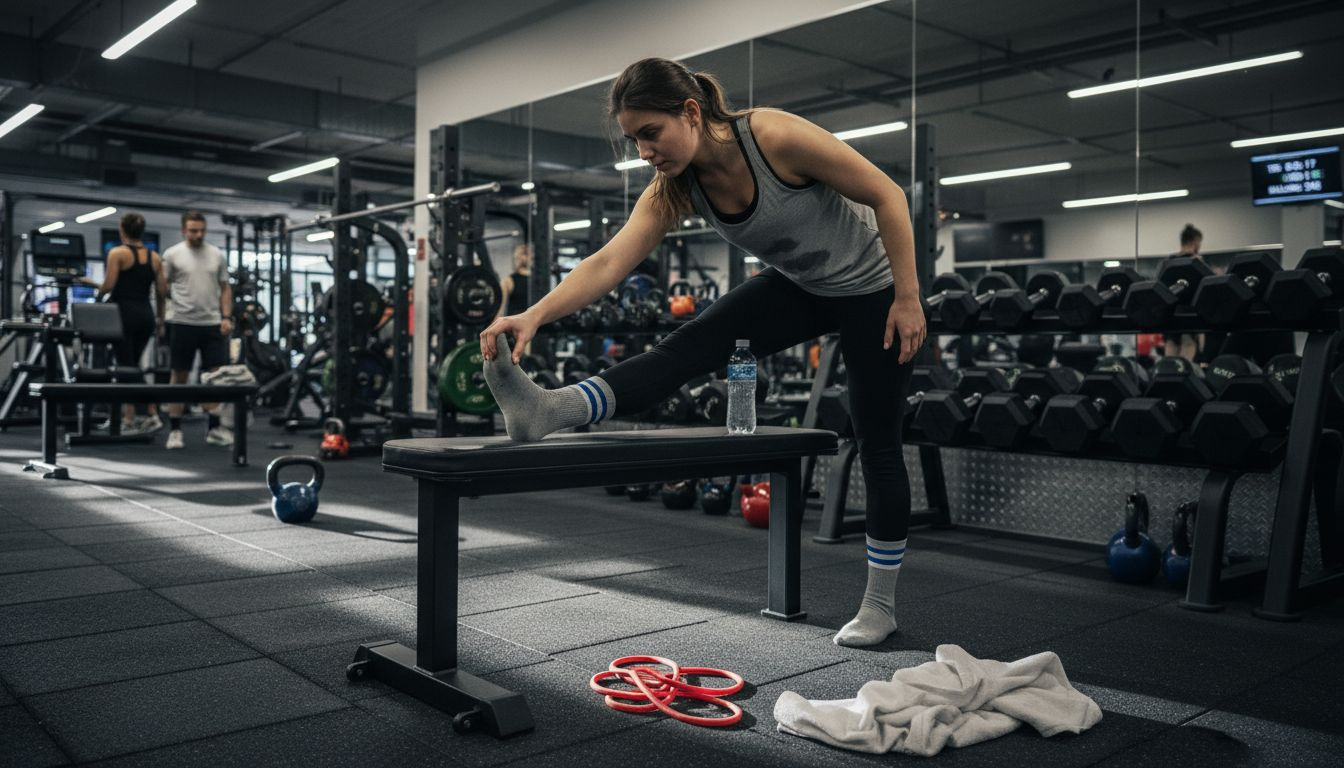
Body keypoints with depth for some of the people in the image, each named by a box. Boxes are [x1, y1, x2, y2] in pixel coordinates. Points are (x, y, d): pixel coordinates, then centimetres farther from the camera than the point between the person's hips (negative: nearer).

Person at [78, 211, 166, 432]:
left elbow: (108, 287, -11)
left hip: (125, 313, -5)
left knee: (126, 368, 0)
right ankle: (152, 415, 10)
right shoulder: (155, 257, 8)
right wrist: (160, 316, 18)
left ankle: (130, 420, 0)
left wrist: (93, 284, 9)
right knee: (133, 367, 17)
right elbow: (162, 292, 7)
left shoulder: (117, 253, -6)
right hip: (146, 314, 5)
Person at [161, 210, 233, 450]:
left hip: (212, 324, 3)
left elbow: (225, 288, 9)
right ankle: (175, 430, 11)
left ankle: (214, 427, 10)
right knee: (179, 376, 5)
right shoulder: (172, 254, -2)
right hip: (183, 324, -3)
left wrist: (226, 317, -1)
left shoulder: (217, 255, 7)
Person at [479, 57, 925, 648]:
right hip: (799, 288, 5)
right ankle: (549, 412, -34)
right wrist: (535, 315, -42)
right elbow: (609, 262, -27)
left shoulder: (776, 136, -32)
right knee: (692, 345, -20)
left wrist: (908, 298, -22)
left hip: (871, 288, -5)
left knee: (877, 444, 0)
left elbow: (887, 195, -24)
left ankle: (880, 605, 13)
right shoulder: (674, 188, -15)